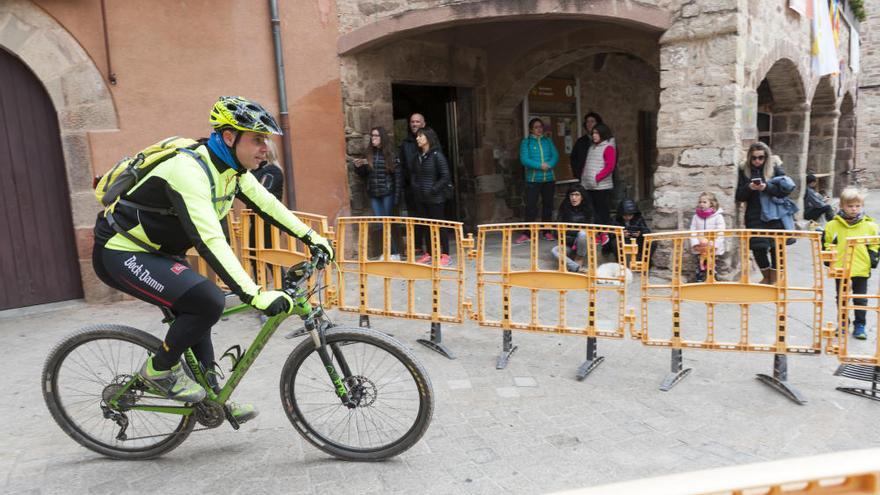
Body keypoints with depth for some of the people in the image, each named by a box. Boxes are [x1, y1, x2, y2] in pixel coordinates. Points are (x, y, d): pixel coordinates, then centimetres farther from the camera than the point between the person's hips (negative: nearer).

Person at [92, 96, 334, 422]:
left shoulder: (231, 167, -2)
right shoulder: (189, 171, -31)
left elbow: (266, 204, 9)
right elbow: (209, 241, -40)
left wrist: (311, 236, 6)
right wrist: (254, 295, -46)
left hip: (154, 252, 10)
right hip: (120, 255, -10)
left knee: (195, 310, 14)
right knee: (208, 302, -23)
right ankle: (159, 370, 1)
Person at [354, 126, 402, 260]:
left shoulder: (391, 154, -6)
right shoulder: (369, 154, 5)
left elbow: (398, 176, -7)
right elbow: (364, 174, 14)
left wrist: (396, 197, -12)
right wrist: (358, 167, -7)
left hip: (387, 194, -4)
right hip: (374, 195, 4)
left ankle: (393, 254, 7)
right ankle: (389, 252, 14)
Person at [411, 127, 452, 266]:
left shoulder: (437, 155, -10)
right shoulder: (418, 156, 9)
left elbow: (445, 177, -13)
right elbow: (414, 174, 20)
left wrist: (432, 190, -15)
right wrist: (414, 186, 3)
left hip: (435, 198, -6)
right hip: (421, 198, 6)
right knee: (426, 226, 11)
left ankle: (445, 255, 6)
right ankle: (429, 253, 21)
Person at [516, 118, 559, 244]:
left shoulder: (548, 141, 11)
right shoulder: (526, 142, 2)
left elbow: (555, 156, 3)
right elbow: (524, 159, -9)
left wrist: (549, 165, -17)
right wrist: (540, 166, -20)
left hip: (549, 178, 4)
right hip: (533, 179, -3)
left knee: (548, 205, 9)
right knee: (530, 206, -6)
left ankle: (547, 232, 18)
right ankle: (526, 234, -2)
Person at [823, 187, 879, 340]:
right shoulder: (833, 225, -3)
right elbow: (826, 244, 6)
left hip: (861, 269, 0)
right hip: (840, 269, 0)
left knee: (860, 299, 9)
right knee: (841, 298, 12)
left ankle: (859, 326, 20)